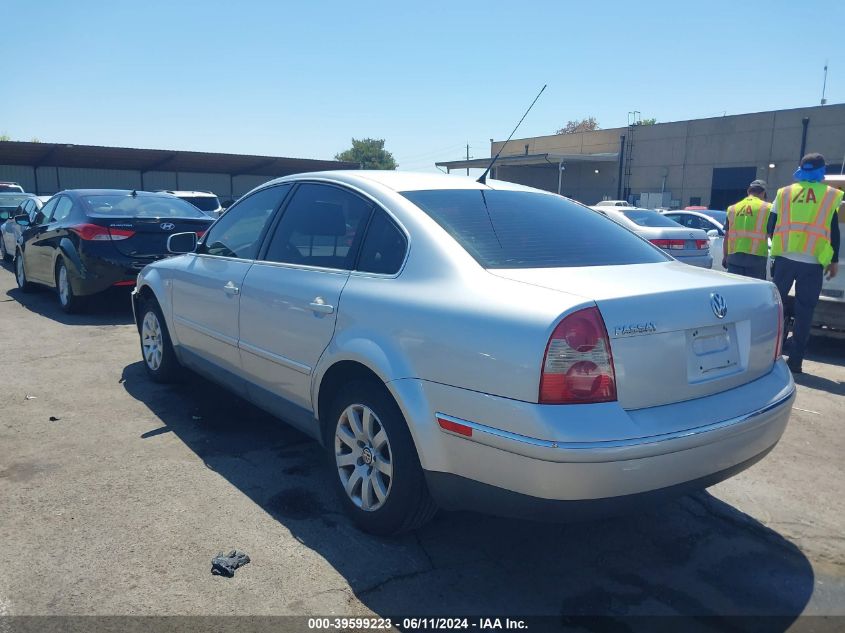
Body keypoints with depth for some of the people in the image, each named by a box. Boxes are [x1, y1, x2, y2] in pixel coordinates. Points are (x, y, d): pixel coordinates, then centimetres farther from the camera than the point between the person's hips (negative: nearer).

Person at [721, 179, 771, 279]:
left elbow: (727, 236, 13)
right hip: (756, 258, -3)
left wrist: (725, 257, 22)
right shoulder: (766, 208, 2)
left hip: (734, 257, 3)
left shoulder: (732, 208, 12)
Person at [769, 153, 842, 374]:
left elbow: (771, 225, 8)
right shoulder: (831, 195, 4)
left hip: (784, 258, 1)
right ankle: (795, 361, 4)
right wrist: (834, 260, 10)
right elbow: (834, 232, 3)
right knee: (804, 312, 3)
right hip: (812, 263, -1)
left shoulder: (784, 192, 7)